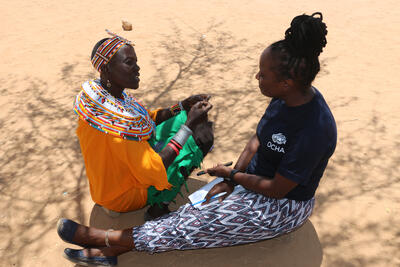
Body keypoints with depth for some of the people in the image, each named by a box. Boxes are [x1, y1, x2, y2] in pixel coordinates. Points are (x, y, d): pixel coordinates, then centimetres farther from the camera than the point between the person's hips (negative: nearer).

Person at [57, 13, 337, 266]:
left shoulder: (313, 130, -35)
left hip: (281, 207, -7)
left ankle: (108, 237, -1)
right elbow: (257, 139, 2)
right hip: (255, 180, 7)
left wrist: (231, 174, -12)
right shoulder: (287, 97, -8)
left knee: (195, 226, -11)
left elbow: (277, 189, -26)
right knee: (195, 210, -2)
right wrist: (230, 181, -6)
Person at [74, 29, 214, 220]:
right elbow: (154, 170, -30)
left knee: (185, 117, 6)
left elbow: (148, 119, 6)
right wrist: (190, 124, -29)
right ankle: (160, 204, -3)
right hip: (124, 197, -8)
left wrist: (183, 106, -7)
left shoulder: (109, 95, -8)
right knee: (203, 136, -6)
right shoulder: (115, 120, -36)